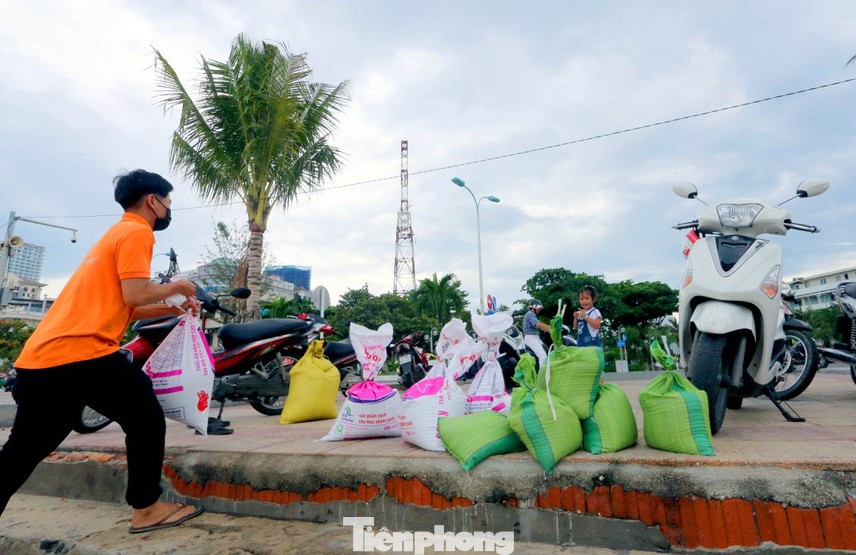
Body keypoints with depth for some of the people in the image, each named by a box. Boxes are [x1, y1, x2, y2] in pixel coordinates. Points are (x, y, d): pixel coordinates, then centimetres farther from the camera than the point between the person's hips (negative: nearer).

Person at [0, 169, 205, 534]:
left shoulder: (116, 233, 25)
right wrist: (175, 287, 1)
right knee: (146, 421, 5)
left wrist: (174, 308, 22)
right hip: (83, 353, -10)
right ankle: (146, 509, 15)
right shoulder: (136, 231, -5)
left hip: (41, 356, 10)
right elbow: (135, 296, -17)